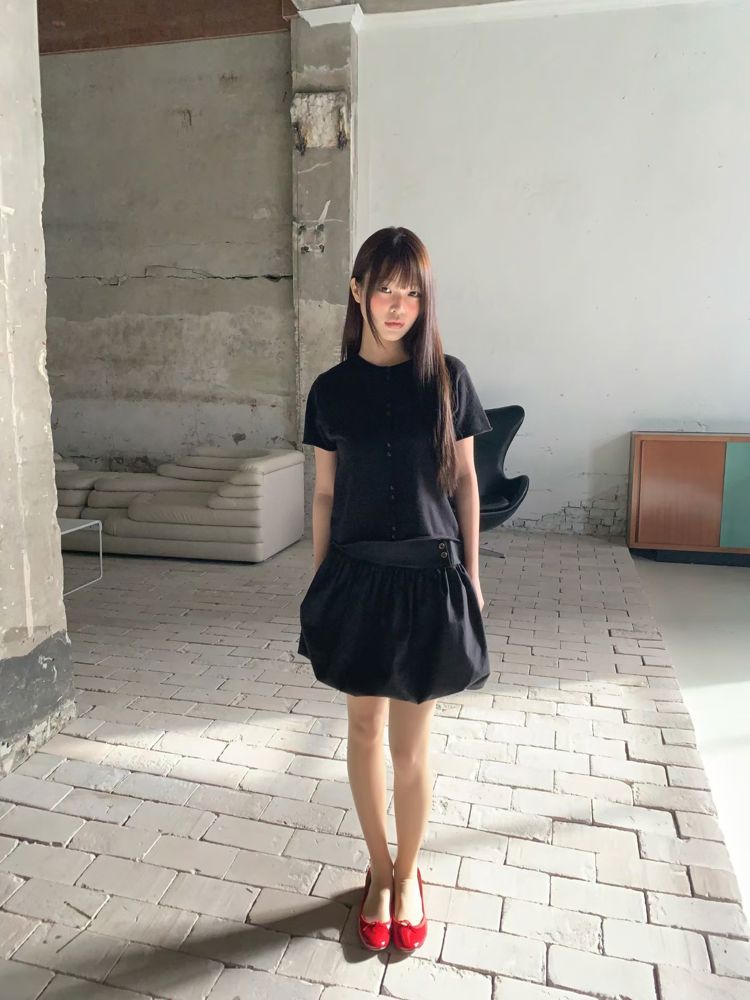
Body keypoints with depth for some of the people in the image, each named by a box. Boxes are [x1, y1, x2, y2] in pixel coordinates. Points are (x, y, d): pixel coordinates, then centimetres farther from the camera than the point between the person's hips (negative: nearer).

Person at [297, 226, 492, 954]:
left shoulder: (447, 379, -2)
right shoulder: (332, 389, 0)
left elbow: (463, 481, 3)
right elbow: (325, 494, 5)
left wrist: (471, 574, 3)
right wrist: (319, 585, 6)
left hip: (430, 576, -1)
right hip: (357, 577, 2)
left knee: (412, 738, 8)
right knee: (365, 728, 13)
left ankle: (407, 874, 33)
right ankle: (379, 869, 35)